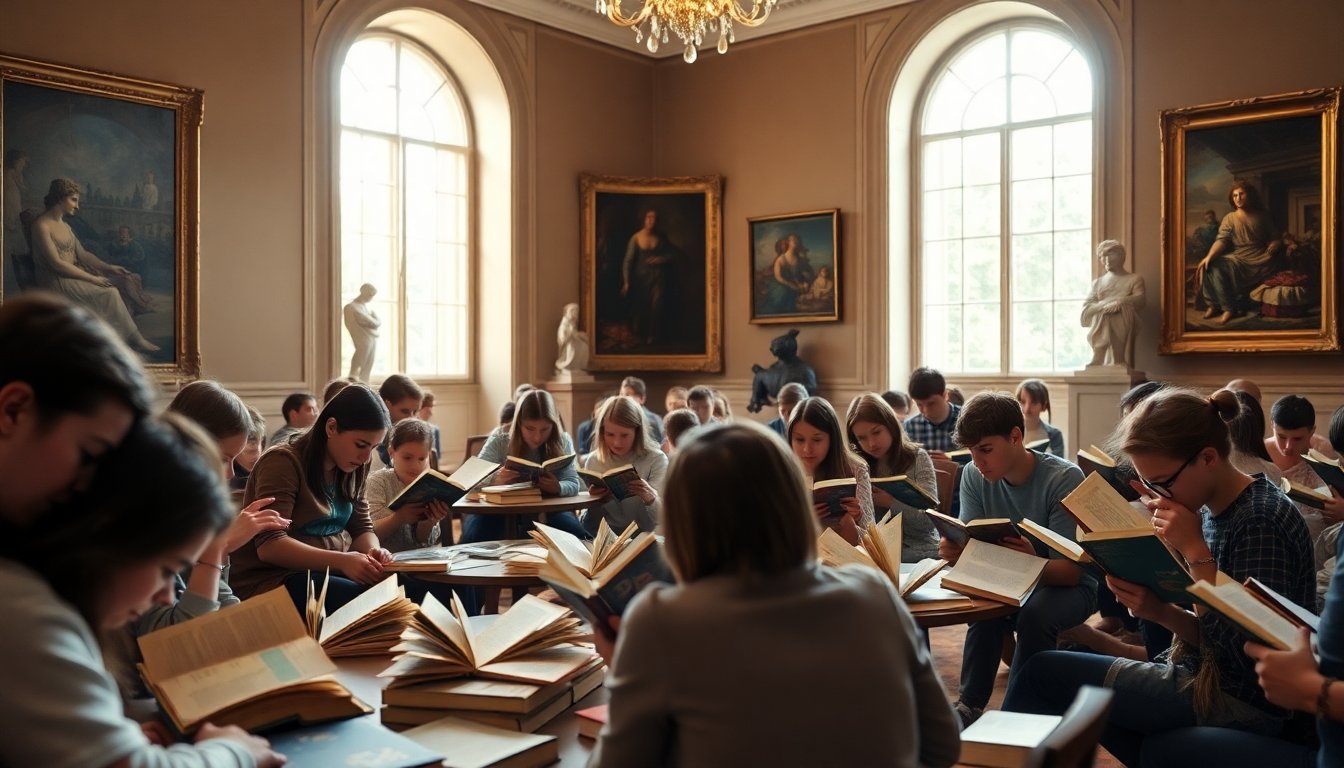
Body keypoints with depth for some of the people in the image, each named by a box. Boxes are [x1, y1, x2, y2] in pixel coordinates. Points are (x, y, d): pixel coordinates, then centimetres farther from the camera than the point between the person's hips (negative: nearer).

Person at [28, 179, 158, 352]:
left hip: (73, 273, 9)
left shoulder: (65, 226, 16)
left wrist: (109, 267, -6)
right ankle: (135, 338, -10)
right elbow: (57, 263, -19)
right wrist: (92, 279, -21)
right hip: (56, 281, -9)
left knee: (120, 280, -9)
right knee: (109, 292, -21)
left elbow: (82, 254, 10)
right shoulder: (42, 225, -13)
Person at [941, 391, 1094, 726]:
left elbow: (1070, 571, -22)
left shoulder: (1065, 479, -21)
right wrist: (955, 552, -35)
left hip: (1069, 585, -3)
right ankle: (970, 704, -14)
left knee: (1035, 614, -34)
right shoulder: (974, 476, -8)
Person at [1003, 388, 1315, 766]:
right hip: (1207, 680, 9)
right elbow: (1209, 633, 8)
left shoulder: (1261, 521, -21)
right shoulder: (1211, 512, 4)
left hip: (1239, 705, -9)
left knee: (1040, 674, -4)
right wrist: (1160, 612, -12)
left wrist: (1194, 550, -25)